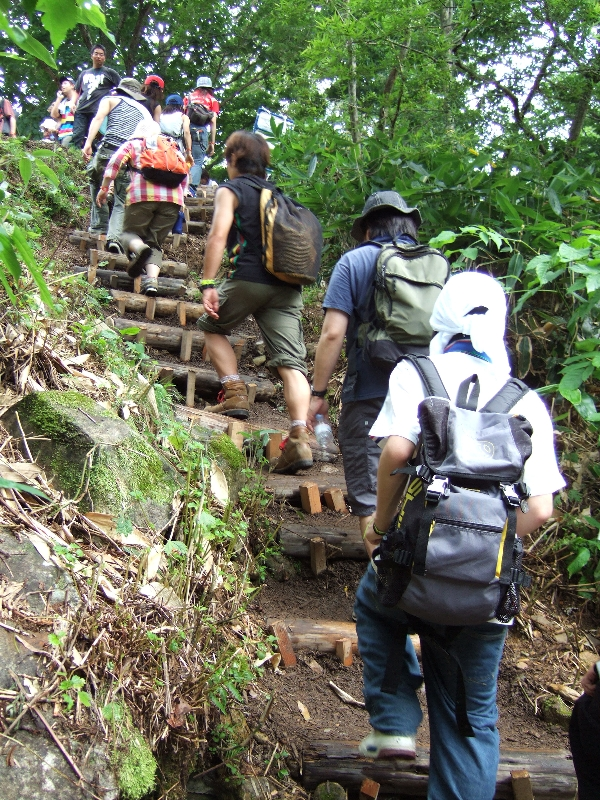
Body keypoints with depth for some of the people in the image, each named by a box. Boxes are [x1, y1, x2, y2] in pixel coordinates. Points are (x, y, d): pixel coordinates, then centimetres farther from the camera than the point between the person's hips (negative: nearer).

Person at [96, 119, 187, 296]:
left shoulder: (133, 144, 22)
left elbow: (115, 161, 6)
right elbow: (185, 172, 22)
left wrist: (104, 188, 8)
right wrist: (180, 195, 30)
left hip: (143, 195, -2)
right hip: (173, 197, 3)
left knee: (129, 233, 11)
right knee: (155, 242, 8)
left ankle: (140, 248, -26)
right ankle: (152, 279, -19)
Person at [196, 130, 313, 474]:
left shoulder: (230, 190, 7)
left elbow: (218, 235, -8)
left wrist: (208, 284, -12)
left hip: (249, 278, -5)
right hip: (288, 286, 5)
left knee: (213, 326, 22)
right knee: (291, 362, -4)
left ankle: (235, 392, 6)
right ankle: (301, 437, -17)